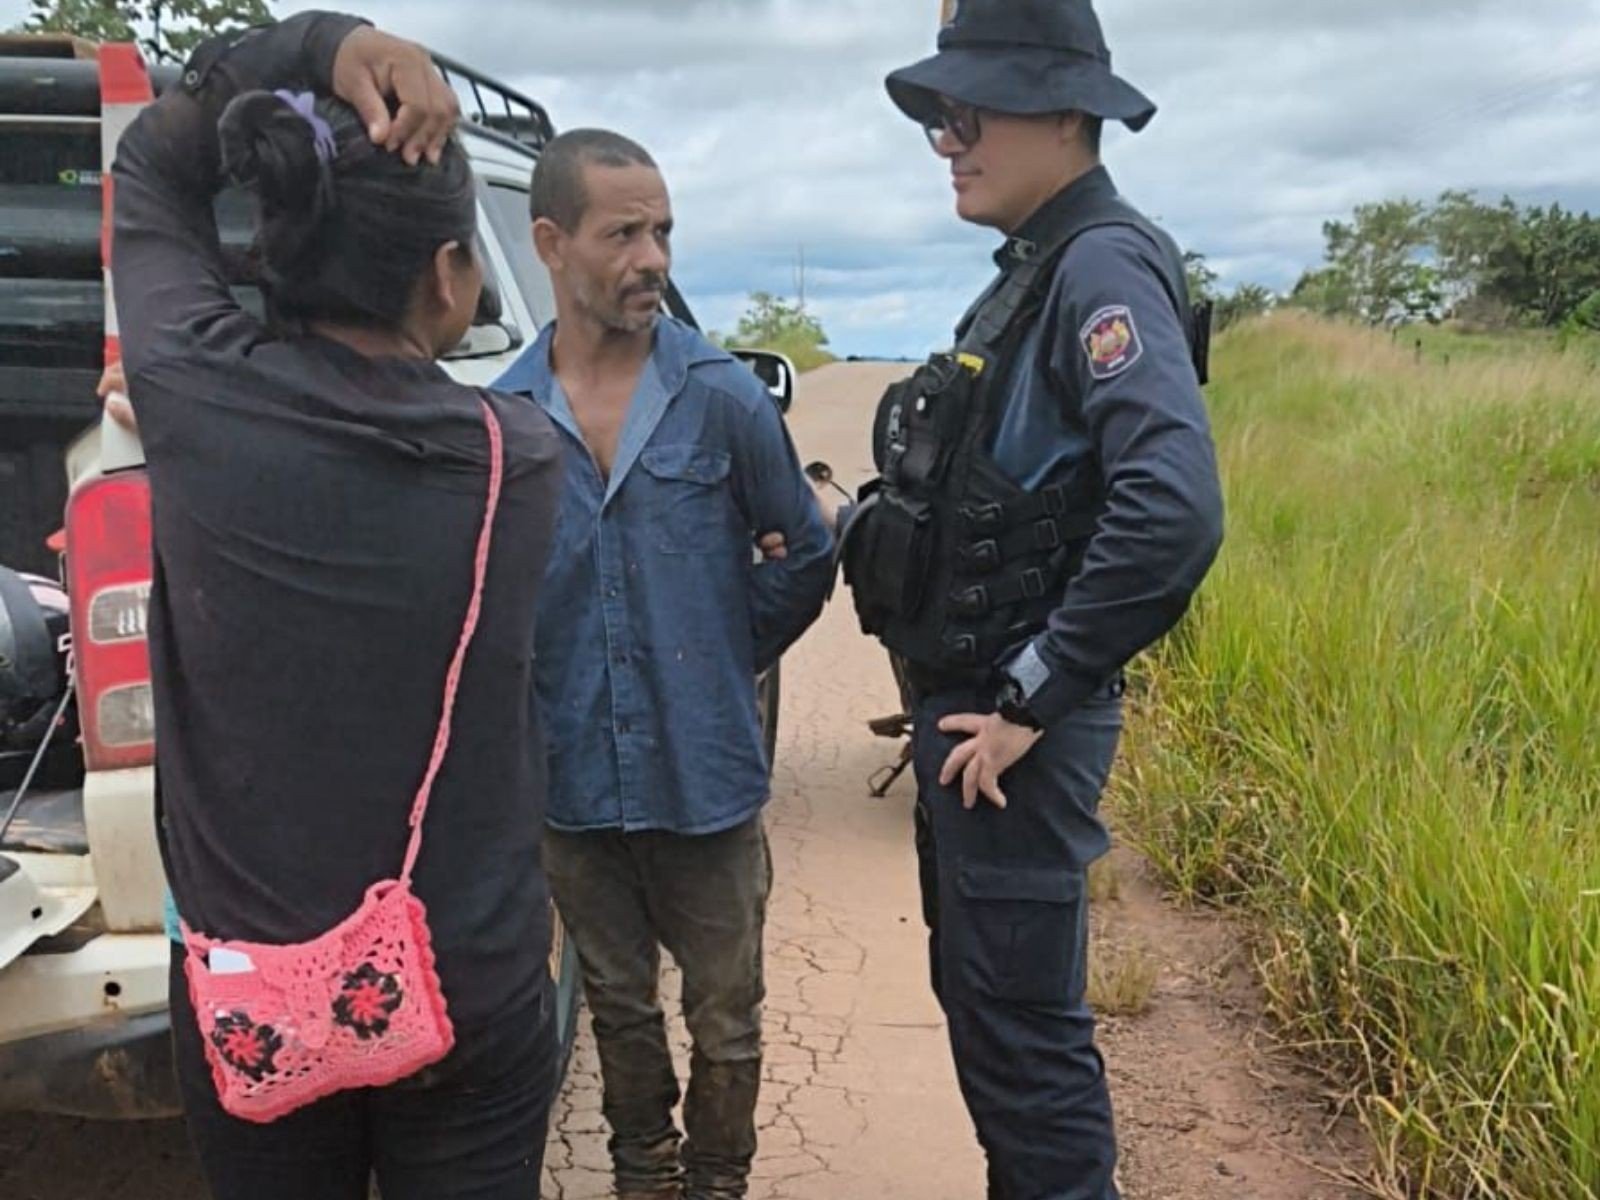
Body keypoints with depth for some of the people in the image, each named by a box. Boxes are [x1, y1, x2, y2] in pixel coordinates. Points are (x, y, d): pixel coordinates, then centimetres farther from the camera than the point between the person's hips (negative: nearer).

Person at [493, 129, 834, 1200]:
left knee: (725, 1022, 13)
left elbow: (806, 554, 1)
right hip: (575, 780, 2)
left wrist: (724, 662, 5)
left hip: (707, 778, -1)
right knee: (621, 1010, 20)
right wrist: (534, 696, -1)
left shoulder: (723, 397, -9)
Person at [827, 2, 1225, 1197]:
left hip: (1013, 727, -10)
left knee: (1023, 1024, 2)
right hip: (965, 701, 10)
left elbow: (1175, 508, -31)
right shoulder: (1031, 271, 12)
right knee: (979, 997, 21)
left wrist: (1034, 701, -24)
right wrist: (954, 687, 11)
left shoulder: (1103, 267, -17)